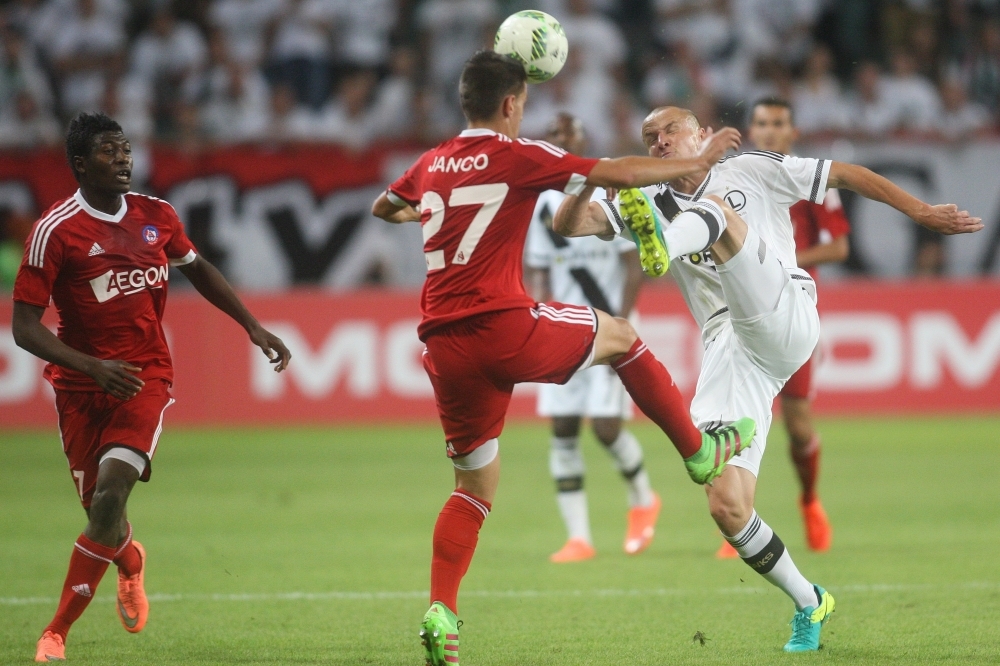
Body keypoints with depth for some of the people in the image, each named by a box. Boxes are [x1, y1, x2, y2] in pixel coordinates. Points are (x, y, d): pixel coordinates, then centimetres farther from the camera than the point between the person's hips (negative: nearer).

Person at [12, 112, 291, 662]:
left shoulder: (156, 216, 3)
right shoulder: (55, 231, -11)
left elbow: (196, 268, 24)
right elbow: (24, 327, -13)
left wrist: (253, 328, 20)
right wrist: (93, 367, -25)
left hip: (146, 377, 1)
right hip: (81, 386, -1)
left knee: (109, 496, -19)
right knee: (98, 506, 7)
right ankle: (130, 562, 48)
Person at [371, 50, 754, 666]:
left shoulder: (431, 165, 15)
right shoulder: (518, 156, -2)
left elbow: (383, 207, 35)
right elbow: (616, 174, -3)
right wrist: (697, 162, 10)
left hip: (445, 347, 5)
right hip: (506, 329, -5)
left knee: (476, 483, 15)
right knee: (618, 335, 22)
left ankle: (442, 611, -1)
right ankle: (699, 452, 30)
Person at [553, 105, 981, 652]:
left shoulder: (751, 171, 16)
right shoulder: (648, 203, 21)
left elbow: (845, 174, 20)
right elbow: (567, 224, 8)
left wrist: (922, 213, 15)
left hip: (783, 317, -3)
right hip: (727, 354, 4)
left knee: (716, 212, -23)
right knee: (726, 506, -10)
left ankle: (665, 244, -59)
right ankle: (807, 603, 11)